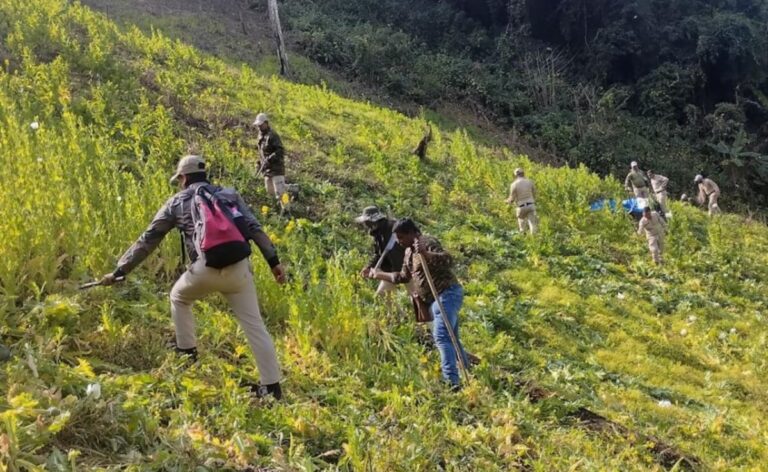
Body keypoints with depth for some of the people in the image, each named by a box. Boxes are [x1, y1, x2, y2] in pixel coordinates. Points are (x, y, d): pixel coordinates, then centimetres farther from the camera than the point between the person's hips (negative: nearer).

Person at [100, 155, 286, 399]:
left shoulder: (177, 202, 16)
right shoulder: (230, 194, 20)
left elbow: (148, 240, 16)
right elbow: (255, 229, 8)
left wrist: (120, 271, 21)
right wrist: (273, 261, 5)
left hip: (206, 269, -2)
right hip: (238, 267, 2)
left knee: (179, 298, 30)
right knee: (254, 325, 6)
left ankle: (187, 355, 33)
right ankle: (272, 386, 4)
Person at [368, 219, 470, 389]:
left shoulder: (428, 243, -12)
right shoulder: (409, 252, 17)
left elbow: (448, 260, -26)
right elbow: (403, 277, 29)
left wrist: (425, 254, -39)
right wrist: (378, 275, 28)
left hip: (447, 294, -10)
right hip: (437, 299, 10)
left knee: (441, 336, -20)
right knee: (450, 337, 16)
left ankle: (452, 380, -26)